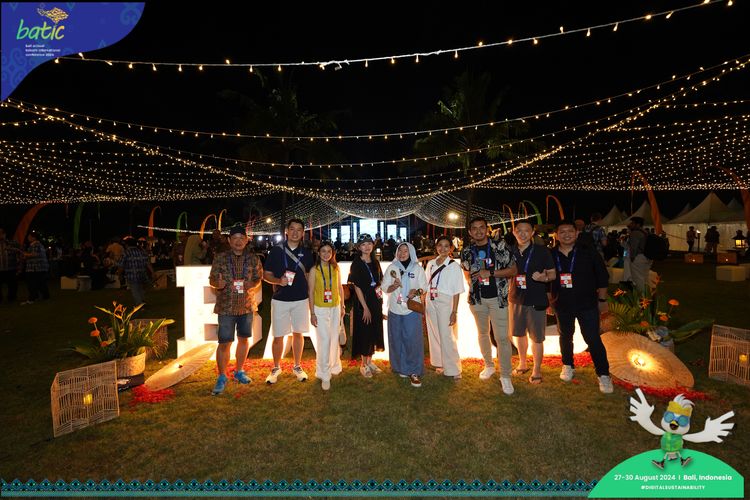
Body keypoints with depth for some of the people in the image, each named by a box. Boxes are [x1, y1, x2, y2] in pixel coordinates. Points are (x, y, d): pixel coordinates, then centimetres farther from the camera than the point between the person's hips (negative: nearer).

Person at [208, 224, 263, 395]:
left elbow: (258, 279, 8)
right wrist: (217, 283, -22)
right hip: (226, 307, -2)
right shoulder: (220, 258, -3)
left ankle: (239, 371, 33)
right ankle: (222, 377, 16)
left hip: (247, 305, 3)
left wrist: (253, 285, -14)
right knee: (224, 343, -2)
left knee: (244, 339, 14)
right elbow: (212, 279, 0)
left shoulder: (253, 258, 2)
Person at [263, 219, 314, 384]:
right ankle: (276, 368, 23)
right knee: (278, 336, 4)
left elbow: (310, 276, 10)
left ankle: (297, 367, 26)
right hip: (280, 300, -1)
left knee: (298, 333, 10)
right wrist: (278, 281, -20)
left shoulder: (307, 253, 4)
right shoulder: (276, 250, -1)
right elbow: (266, 274, 1)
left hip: (301, 300, 1)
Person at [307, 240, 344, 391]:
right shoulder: (314, 270, -6)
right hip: (320, 309, -4)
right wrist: (312, 313, -7)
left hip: (335, 308, 4)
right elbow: (310, 292, -5)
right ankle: (325, 375, 4)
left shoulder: (336, 268, 4)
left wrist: (342, 306, 10)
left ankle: (334, 366, 34)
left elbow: (340, 288, 11)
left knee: (335, 339, 12)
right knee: (324, 340, -7)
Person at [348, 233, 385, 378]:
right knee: (364, 332, 3)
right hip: (363, 302, -6)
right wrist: (365, 307, -18)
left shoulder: (375, 262, 7)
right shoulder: (356, 264, -10)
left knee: (375, 331, 13)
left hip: (376, 301, 6)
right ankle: (363, 364, 18)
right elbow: (357, 287, -14)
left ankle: (369, 361, 29)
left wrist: (379, 290, 1)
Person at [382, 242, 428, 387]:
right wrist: (394, 286, -17)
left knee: (413, 340, -3)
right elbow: (384, 288, 3)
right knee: (397, 339, 7)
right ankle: (401, 368, 24)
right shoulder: (391, 268, 4)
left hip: (412, 309, -1)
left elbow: (424, 287, 3)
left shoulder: (417, 268, 1)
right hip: (395, 309, 2)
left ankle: (414, 371, 8)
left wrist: (416, 291, -18)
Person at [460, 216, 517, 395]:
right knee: (482, 333, 17)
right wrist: (471, 280, 4)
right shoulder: (467, 251, 2)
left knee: (502, 337, -5)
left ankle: (505, 376, 9)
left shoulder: (500, 246, -8)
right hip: (477, 298, 4)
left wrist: (490, 273, -19)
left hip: (498, 298, -4)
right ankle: (489, 365, 37)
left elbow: (513, 270, -9)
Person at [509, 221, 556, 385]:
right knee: (519, 333, 17)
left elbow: (553, 273, -5)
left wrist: (544, 277, -26)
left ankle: (537, 370, 20)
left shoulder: (542, 251, -7)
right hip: (516, 298, 4)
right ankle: (522, 364, 36)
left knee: (537, 337, 4)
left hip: (536, 299, -4)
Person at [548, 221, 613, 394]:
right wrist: (550, 302, 10)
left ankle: (603, 375, 14)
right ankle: (568, 366, 36)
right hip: (562, 305, 2)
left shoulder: (588, 253, -8)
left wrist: (602, 299, 0)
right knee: (565, 337, 16)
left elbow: (602, 277, -1)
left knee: (593, 339, -1)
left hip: (587, 304, -2)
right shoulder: (551, 256, -3)